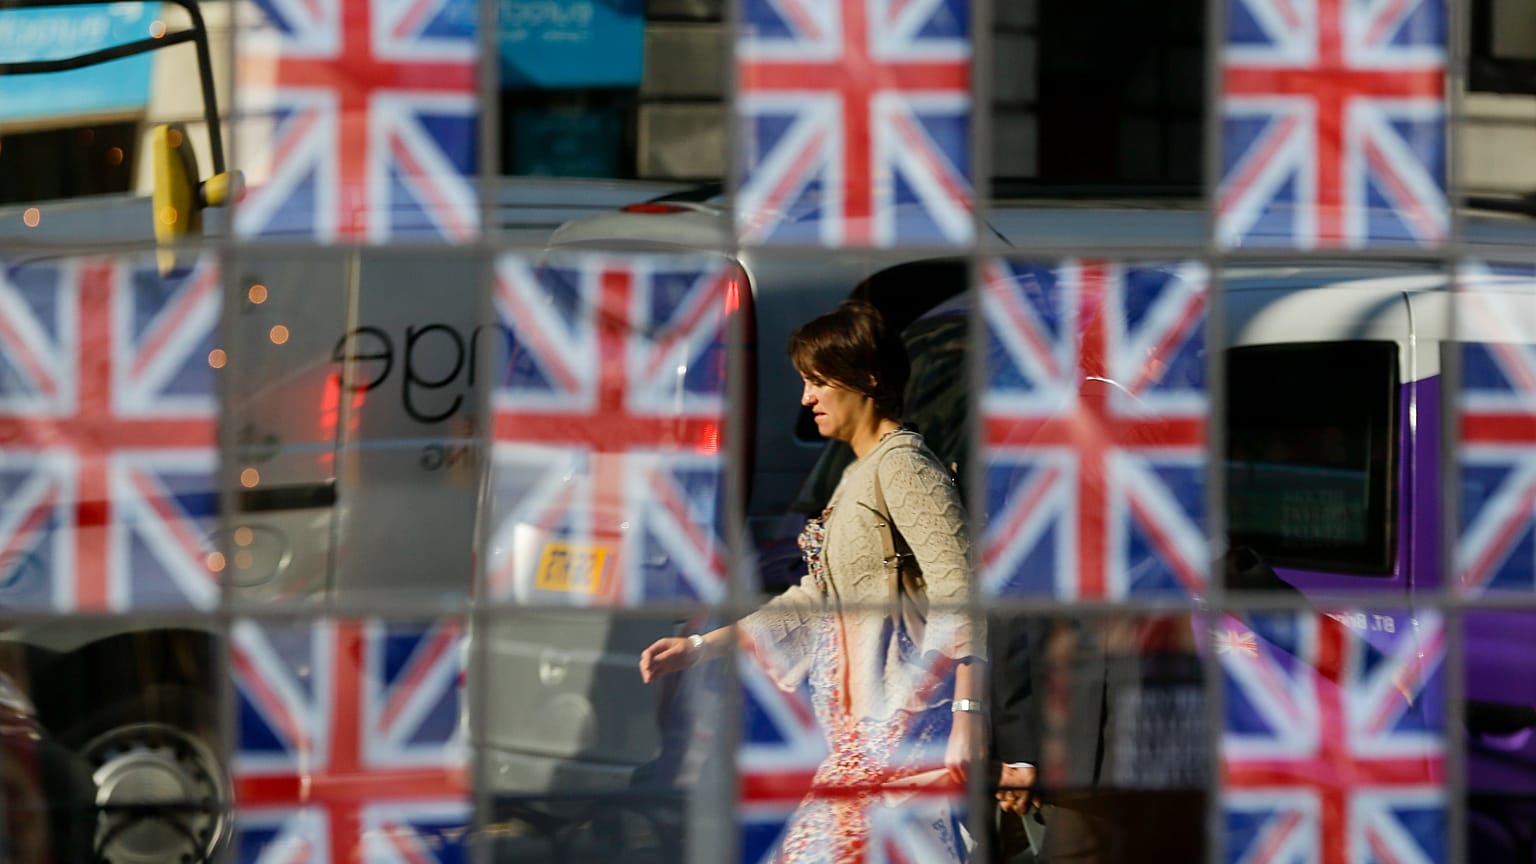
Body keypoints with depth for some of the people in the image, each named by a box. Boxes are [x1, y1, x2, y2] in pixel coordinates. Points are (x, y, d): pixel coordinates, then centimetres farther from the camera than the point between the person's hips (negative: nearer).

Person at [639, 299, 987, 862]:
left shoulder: (901, 463, -9)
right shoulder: (858, 476, 22)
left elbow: (957, 593, -18)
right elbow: (811, 601, 28)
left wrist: (968, 715, -27)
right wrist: (699, 647, 24)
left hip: (898, 725, -9)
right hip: (864, 731, 9)